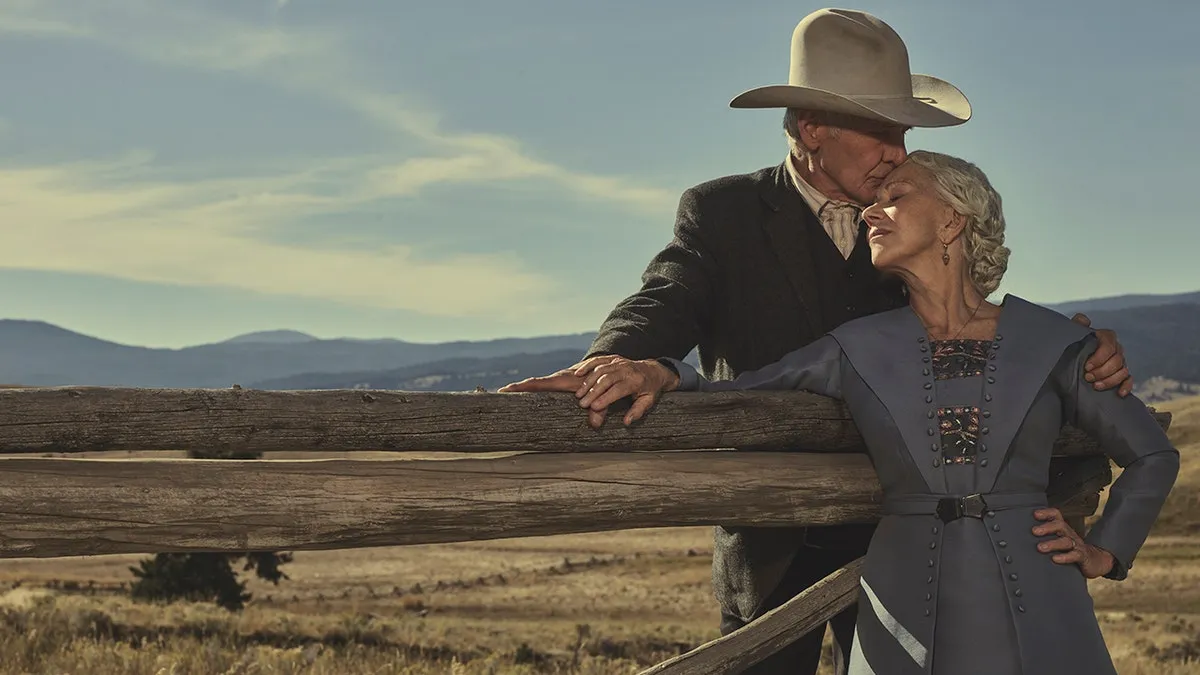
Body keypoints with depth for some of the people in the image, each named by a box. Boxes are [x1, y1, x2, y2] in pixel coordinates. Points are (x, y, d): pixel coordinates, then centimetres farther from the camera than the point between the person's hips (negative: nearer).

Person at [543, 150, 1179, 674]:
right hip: (908, 619, 1)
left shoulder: (1052, 343, 5)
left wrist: (1104, 552, 8)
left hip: (1036, 620, 0)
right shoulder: (859, 350, 6)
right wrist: (661, 374, -16)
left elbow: (1152, 454, 17)